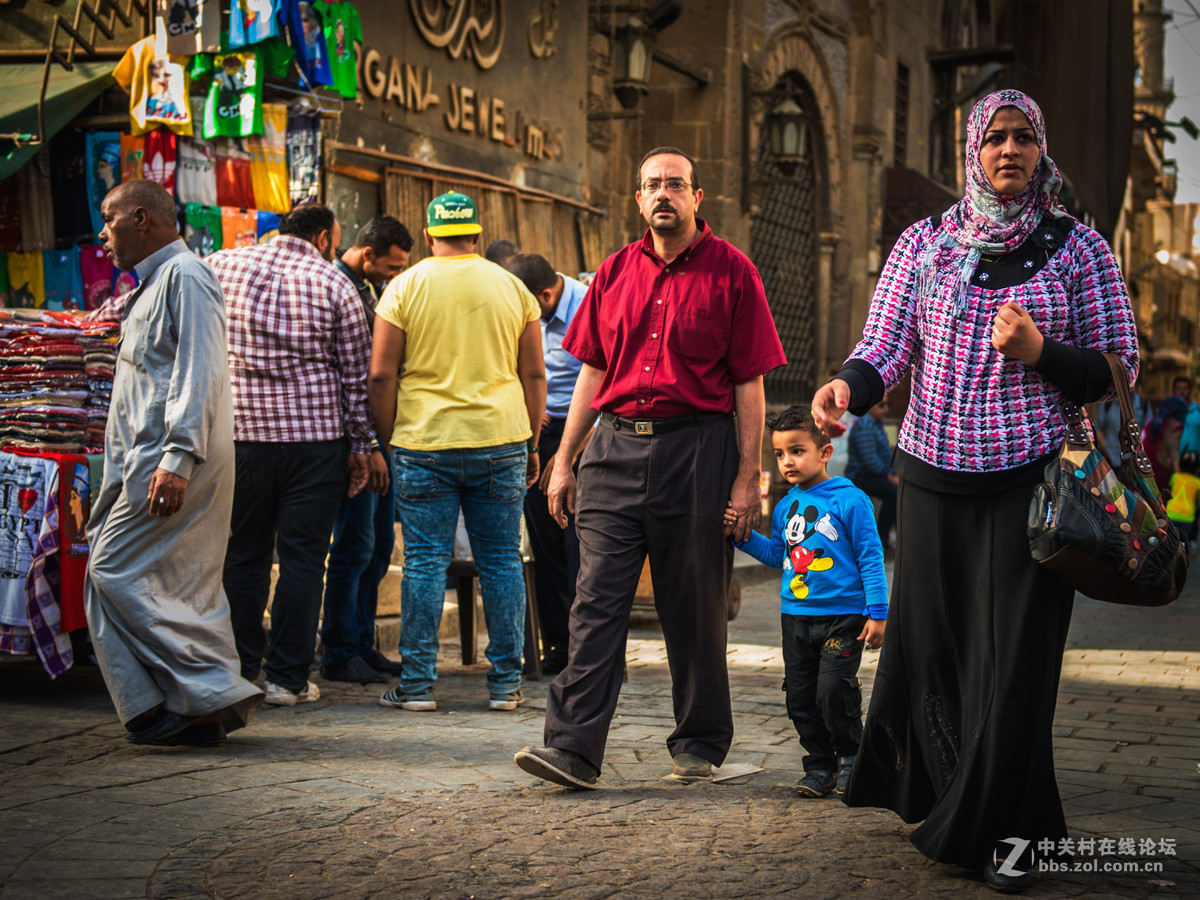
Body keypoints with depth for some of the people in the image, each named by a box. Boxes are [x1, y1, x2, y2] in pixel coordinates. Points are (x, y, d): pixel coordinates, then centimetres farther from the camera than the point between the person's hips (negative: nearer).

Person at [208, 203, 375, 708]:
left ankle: (238, 671, 16)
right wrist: (361, 446, 8)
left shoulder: (220, 267, 4)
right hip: (315, 437, -2)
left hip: (239, 433, 2)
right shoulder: (334, 285, -1)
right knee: (302, 559, 4)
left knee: (243, 556, 11)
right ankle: (287, 679, 5)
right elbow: (356, 376, 2)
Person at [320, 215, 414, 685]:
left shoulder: (365, 287, 16)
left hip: (377, 433, 10)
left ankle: (363, 646, 18)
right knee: (355, 545, -6)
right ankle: (339, 655, 2)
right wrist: (366, 447, -20)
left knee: (378, 544, 11)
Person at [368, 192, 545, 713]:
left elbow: (381, 376, -2)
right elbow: (534, 375, 9)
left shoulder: (405, 288, 0)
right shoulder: (512, 289, 7)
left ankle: (417, 683, 4)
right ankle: (505, 683, 10)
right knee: (502, 561, 7)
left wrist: (386, 441, 6)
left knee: (425, 562, 2)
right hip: (501, 439, 2)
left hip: (424, 443, -2)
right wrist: (532, 444, 17)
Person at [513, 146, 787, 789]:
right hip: (615, 446, 3)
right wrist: (563, 460, 11)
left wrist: (748, 477, -7)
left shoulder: (731, 272, 1)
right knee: (597, 598, -5)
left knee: (695, 608, 5)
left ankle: (699, 745, 17)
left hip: (696, 448, -3)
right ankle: (573, 747, -8)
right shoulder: (616, 273, 13)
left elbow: (750, 382, -1)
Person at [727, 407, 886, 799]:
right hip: (796, 615, 6)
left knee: (834, 690, -12)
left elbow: (871, 557, -6)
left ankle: (850, 756, 9)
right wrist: (745, 536, 3)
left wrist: (877, 613, -8)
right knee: (800, 695, 6)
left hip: (843, 615, -6)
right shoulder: (785, 507, 9)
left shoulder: (850, 500, -8)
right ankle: (820, 763, 19)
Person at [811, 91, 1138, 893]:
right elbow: (885, 348, 0)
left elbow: (1120, 367, 2)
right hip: (935, 474, 2)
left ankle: (1001, 827, 13)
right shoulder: (924, 244, 7)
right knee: (932, 642, 7)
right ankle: (936, 794, 30)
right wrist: (849, 387, -23)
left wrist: (1040, 353, -17)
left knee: (1016, 656, -3)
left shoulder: (1078, 248, 2)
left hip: (1032, 476, -2)